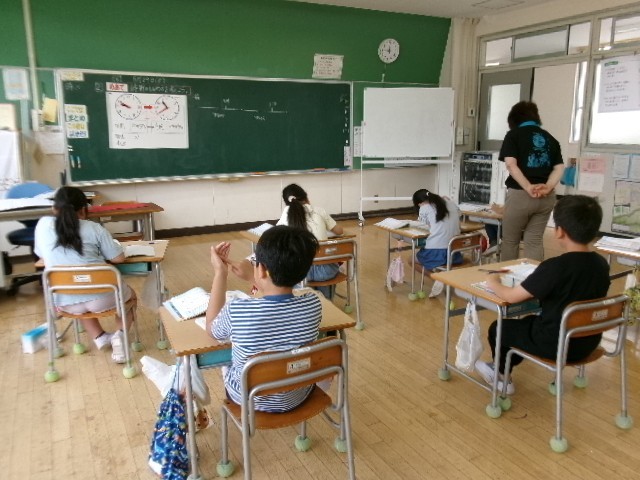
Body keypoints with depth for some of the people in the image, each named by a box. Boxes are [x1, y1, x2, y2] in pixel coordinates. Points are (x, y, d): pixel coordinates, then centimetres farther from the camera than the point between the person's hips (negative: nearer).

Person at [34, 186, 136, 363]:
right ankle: (119, 334, 6)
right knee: (130, 295, 30)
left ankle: (100, 337, 26)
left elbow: (42, 256, 16)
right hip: (100, 298, -3)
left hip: (65, 302, 3)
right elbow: (119, 258, 1)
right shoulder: (94, 228, -5)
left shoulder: (43, 225, 1)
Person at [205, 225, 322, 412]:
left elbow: (212, 328, -7)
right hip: (298, 396, 2)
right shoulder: (313, 305, -24)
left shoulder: (237, 311, -33)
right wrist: (252, 277, 5)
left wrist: (220, 273, -6)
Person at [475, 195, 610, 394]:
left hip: (557, 344, -7)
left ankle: (502, 377, 37)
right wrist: (537, 288, 13)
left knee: (498, 328, 16)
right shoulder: (601, 263, -5)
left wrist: (493, 282, -4)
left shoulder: (555, 266, -28)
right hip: (588, 342, 7)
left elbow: (511, 296, -24)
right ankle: (502, 366, 45)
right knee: (529, 321, 31)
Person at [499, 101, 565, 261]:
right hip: (546, 197, 4)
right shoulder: (550, 138, 14)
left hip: (520, 194, -4)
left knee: (510, 241, 9)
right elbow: (559, 167, 4)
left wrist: (529, 187, -16)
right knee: (535, 241, 11)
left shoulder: (513, 134, 0)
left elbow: (511, 164, -13)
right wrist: (548, 187, -8)